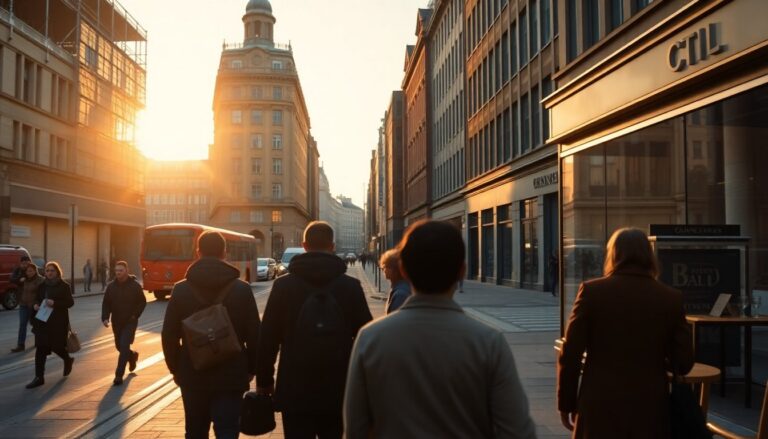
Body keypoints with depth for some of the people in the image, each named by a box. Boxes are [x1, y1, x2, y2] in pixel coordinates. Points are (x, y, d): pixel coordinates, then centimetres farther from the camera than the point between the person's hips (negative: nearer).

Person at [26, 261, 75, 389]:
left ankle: (68, 360, 35)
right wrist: (35, 305, -5)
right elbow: (37, 299, 18)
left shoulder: (64, 286, -5)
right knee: (40, 349, -1)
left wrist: (54, 303, -24)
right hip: (43, 321, 4)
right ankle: (39, 377, 4)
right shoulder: (42, 286, 10)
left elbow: (70, 302, -11)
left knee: (56, 346, 1)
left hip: (58, 322, -4)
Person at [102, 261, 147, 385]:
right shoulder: (111, 286, 0)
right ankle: (132, 356, 48)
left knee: (124, 346, -13)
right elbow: (106, 303, 3)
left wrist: (135, 315, -13)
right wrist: (105, 318, -11)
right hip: (116, 322, 5)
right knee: (119, 346, 16)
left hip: (130, 322, -5)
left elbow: (142, 302, -3)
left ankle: (119, 375, -9)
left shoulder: (135, 285, -9)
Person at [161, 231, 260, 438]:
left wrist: (175, 368, 13)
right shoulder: (242, 289, -5)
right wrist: (251, 369, 8)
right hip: (231, 377, -2)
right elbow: (254, 336, -4)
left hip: (193, 376, 2)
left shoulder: (181, 289, -2)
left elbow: (169, 336, 0)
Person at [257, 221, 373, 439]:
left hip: (294, 391, -1)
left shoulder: (283, 285, -3)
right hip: (337, 391, 1)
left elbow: (268, 339, -2)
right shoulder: (351, 286, -3)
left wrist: (264, 381, 8)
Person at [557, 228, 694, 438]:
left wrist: (566, 402, 5)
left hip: (600, 407, -1)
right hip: (649, 408, 2)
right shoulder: (671, 298, -2)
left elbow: (570, 355, -6)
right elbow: (684, 362, 1)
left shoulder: (592, 291, -7)